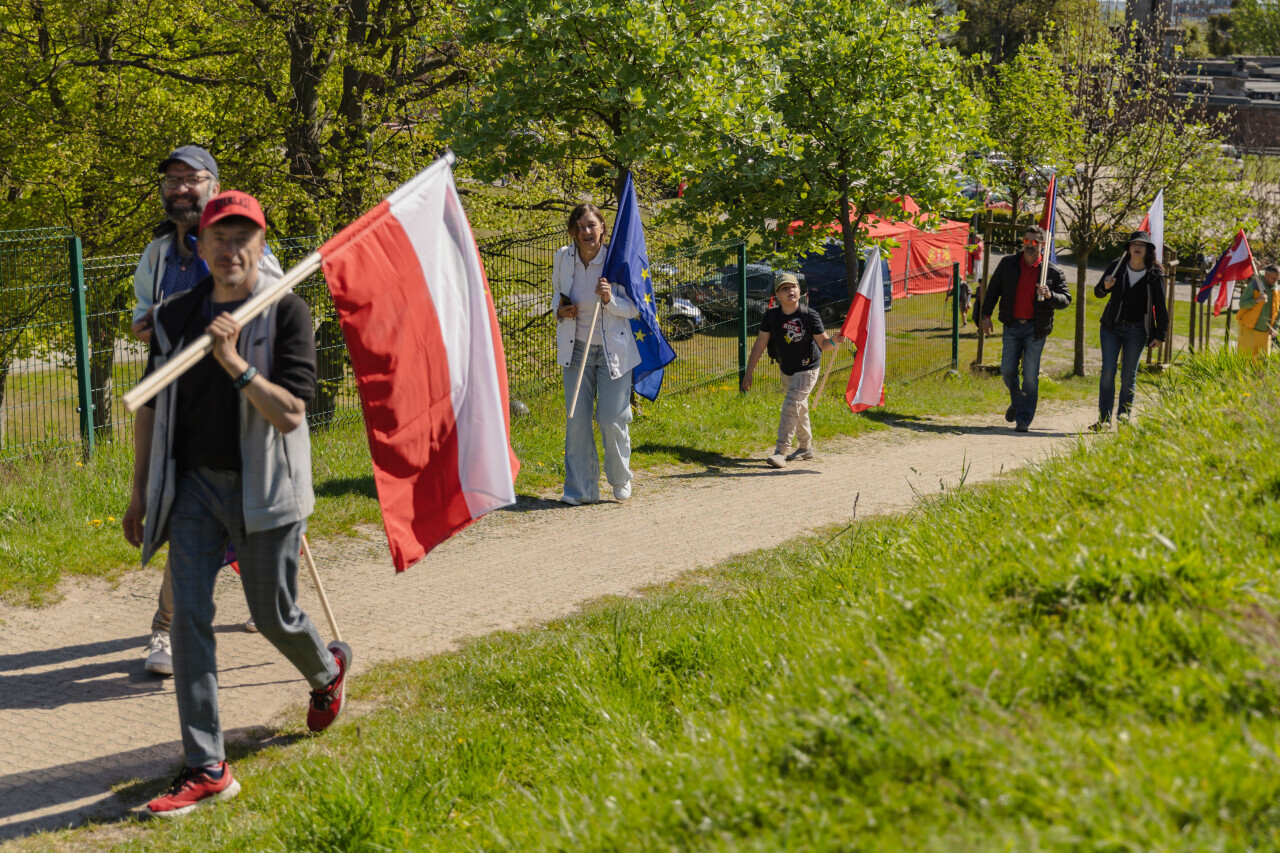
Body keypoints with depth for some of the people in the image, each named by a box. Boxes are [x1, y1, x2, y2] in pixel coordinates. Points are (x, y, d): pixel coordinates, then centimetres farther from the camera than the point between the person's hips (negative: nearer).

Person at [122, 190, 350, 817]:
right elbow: (151, 406, 12)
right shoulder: (174, 316, 5)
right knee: (187, 615, -6)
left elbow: (290, 414, -17)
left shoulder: (286, 312, -8)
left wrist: (235, 363, -28)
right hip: (193, 484, 3)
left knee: (273, 615, 8)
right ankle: (205, 769, 0)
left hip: (262, 485, -3)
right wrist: (140, 491, 13)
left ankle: (327, 670, 44)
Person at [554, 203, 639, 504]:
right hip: (577, 348, 3)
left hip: (613, 350, -3)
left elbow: (634, 309, -5)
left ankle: (620, 480, 24)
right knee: (576, 420, -1)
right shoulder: (563, 258, -3)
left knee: (612, 419, -3)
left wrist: (610, 300, -24)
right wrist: (560, 311, -6)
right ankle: (580, 489, 10)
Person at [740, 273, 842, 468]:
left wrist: (834, 340, -38)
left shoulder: (810, 315, -19)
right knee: (799, 408, 18)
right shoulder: (772, 315, -9)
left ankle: (780, 452, -18)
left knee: (791, 405, -17)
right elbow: (760, 344, -4)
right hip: (787, 370, 5)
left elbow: (822, 343, -14)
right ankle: (805, 448, 35)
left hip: (807, 370, -5)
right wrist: (748, 372, -5)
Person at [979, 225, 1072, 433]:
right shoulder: (1007, 264, 5)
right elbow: (993, 289, 14)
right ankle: (1016, 402, 32)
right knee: (1007, 370, 2)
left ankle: (1024, 419, 3)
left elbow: (1066, 300, 1)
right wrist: (986, 315, 8)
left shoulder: (1053, 271, -1)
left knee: (1030, 375, -4)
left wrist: (1049, 295, -20)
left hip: (1036, 329, -2)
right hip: (1012, 326, 2)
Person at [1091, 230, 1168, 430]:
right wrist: (1105, 287, -16)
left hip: (1136, 329, -1)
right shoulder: (1117, 266, 0)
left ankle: (1124, 417, 10)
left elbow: (1160, 307, 2)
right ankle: (1104, 418, -3)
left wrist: (1160, 334, -1)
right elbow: (1098, 292, 8)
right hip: (1112, 326, 1)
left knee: (1129, 376, 2)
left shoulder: (1155, 275, -3)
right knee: (1107, 372, -5)